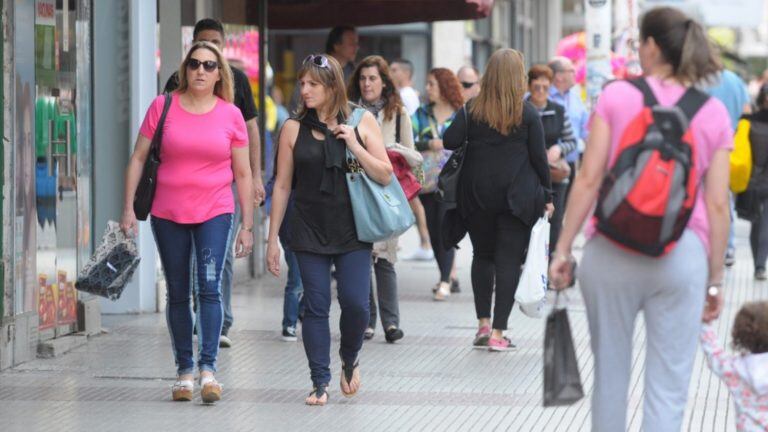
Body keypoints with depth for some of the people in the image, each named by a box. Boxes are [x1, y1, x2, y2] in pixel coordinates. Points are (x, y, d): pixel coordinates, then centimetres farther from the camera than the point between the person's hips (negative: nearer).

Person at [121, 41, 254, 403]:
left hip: (215, 213, -1)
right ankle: (184, 370, 17)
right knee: (178, 294, 8)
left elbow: (243, 174, 5)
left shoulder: (230, 115, 1)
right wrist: (129, 207, -2)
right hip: (168, 214, 1)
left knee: (210, 287, -15)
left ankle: (208, 368, -17)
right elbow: (138, 158, 4)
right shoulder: (163, 107, 0)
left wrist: (247, 226, 4)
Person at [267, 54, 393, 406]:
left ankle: (350, 360, 23)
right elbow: (282, 186, 6)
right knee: (315, 307, -2)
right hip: (309, 231, 0)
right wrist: (272, 239, 4)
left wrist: (354, 146, -14)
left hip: (352, 231, 0)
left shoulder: (363, 122, 1)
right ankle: (320, 382, 7)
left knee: (356, 304, -6)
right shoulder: (293, 129, 2)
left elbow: (385, 176, 0)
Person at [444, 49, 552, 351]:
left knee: (482, 255, 17)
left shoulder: (472, 109, -1)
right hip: (517, 197, -2)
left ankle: (483, 324, 11)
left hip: (477, 194, 2)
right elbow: (538, 157, -3)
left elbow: (450, 141, -10)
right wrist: (546, 195, 6)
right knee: (509, 260, 1)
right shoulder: (528, 113, -5)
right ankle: (498, 333, -3)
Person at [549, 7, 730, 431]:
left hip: (612, 252, 0)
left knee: (610, 375, 13)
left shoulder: (616, 97, 0)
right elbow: (717, 205, 2)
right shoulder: (713, 114, 3)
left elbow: (588, 179, -3)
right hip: (682, 255, 0)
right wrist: (715, 279, 9)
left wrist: (562, 249, 4)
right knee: (667, 388, 3)